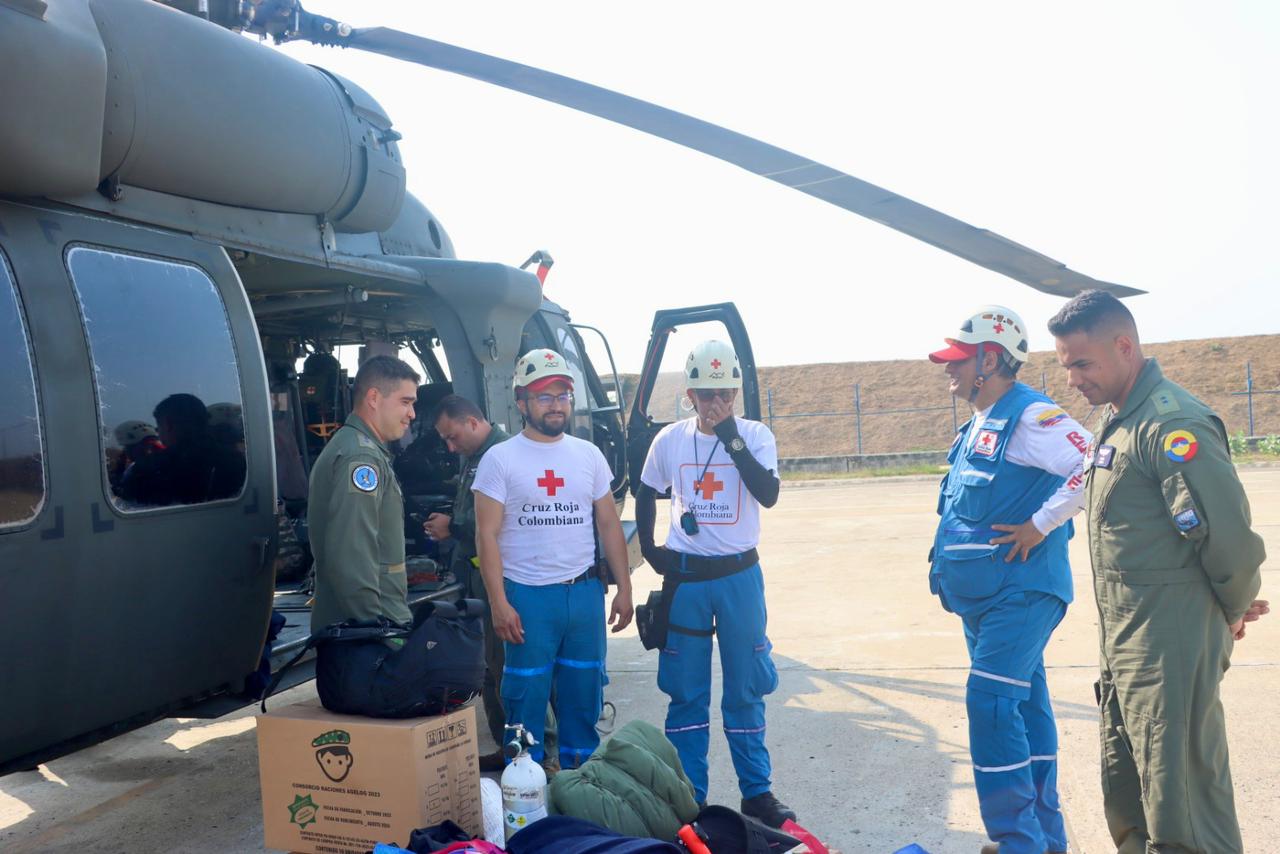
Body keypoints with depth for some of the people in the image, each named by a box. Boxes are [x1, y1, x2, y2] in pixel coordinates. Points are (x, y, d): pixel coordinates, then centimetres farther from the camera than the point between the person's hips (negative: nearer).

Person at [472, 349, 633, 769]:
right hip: (527, 595, -4)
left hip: (585, 592, 4)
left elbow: (609, 525, 11)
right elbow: (487, 536, -7)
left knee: (584, 694, 12)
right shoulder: (500, 459, -4)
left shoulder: (589, 454, 8)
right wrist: (498, 603, -13)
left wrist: (623, 588, 5)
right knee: (527, 696, 4)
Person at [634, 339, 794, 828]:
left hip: (740, 576, -1)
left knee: (745, 691, 7)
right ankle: (689, 797, 19)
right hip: (685, 578, 1)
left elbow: (768, 494, -19)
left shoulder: (755, 436, -3)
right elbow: (646, 494, 16)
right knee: (686, 693, 8)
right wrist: (648, 549, 7)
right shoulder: (669, 440, 1)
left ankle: (757, 792, 20)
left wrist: (732, 438, -22)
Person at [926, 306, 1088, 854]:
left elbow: (1093, 467, -26)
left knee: (991, 703, -13)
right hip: (981, 593, 10)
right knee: (1025, 705, 14)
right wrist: (948, 568, 17)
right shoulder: (979, 424, 15)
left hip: (1020, 589, -9)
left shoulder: (1030, 416, -14)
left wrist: (1040, 526, -21)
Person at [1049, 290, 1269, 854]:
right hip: (1124, 648, 10)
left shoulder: (1171, 422, -19)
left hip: (1170, 653, -9)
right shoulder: (1116, 420, 12)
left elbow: (1229, 535, -22)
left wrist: (1234, 609, -5)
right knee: (1127, 799, 19)